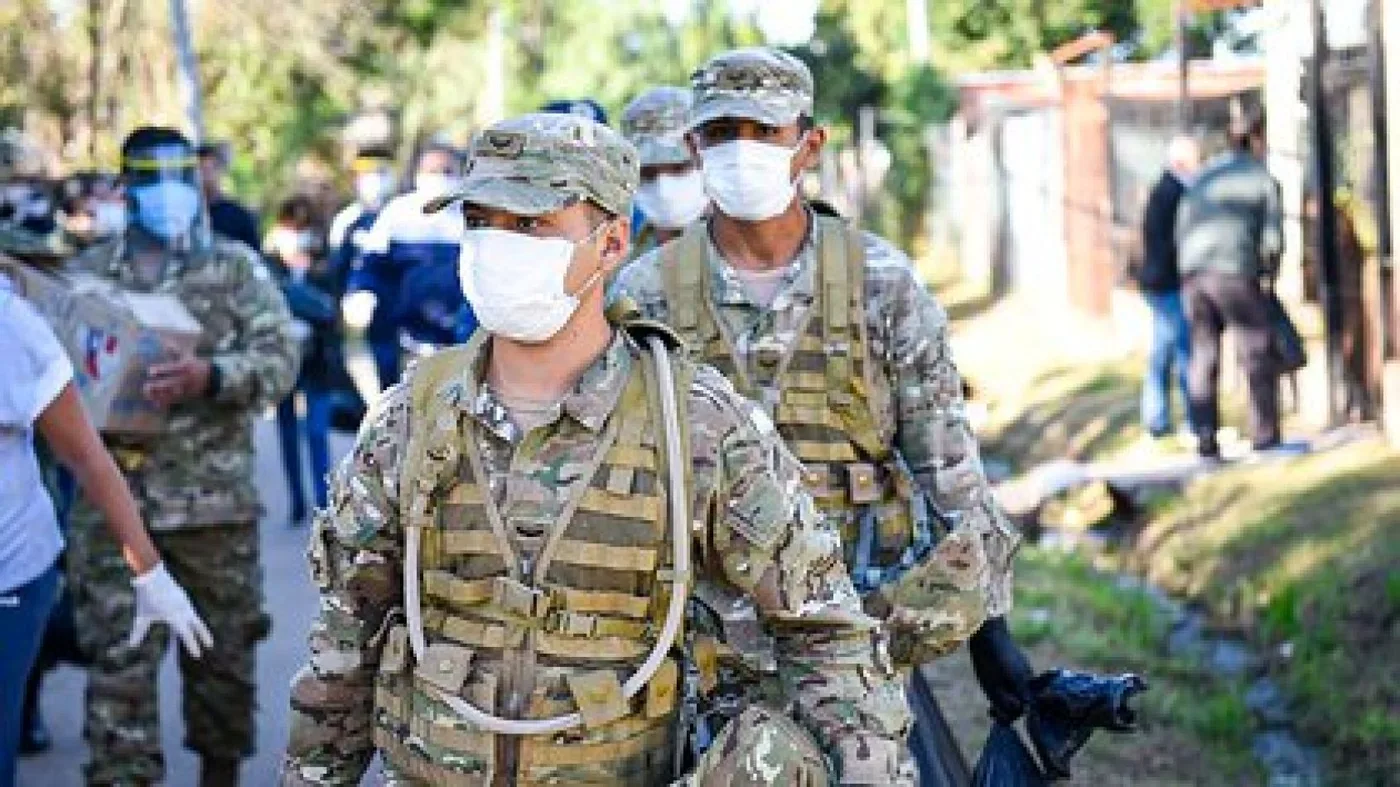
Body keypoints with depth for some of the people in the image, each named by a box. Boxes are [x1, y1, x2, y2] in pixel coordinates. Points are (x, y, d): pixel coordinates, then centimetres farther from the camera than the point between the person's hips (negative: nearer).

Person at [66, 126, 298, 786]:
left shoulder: (236, 267, 3)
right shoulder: (87, 273, 7)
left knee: (222, 653, 11)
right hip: (114, 503, 0)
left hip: (215, 502, 0)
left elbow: (280, 359, -7)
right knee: (117, 661, -4)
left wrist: (211, 375, -25)